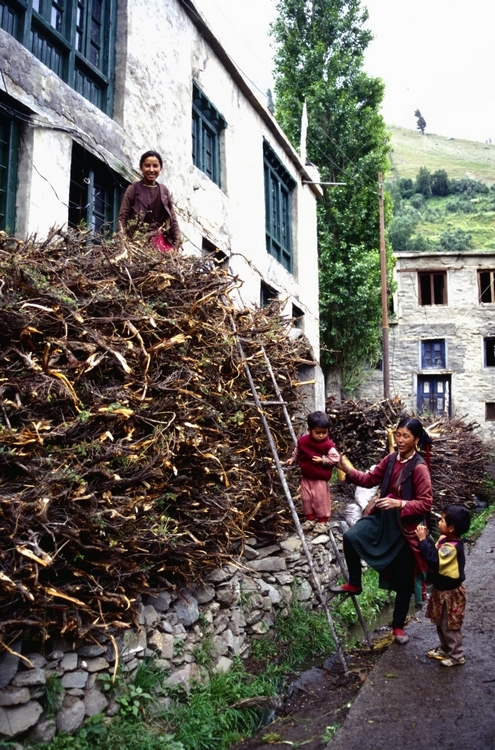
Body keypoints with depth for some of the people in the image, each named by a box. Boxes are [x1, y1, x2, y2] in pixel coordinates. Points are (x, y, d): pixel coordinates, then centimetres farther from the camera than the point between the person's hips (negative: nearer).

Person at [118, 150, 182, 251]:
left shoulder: (164, 191, 14)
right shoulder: (133, 189, 4)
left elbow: (173, 218, 14)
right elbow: (123, 217, -1)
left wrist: (178, 242, 2)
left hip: (163, 240, 3)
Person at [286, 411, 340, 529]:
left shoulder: (328, 444, -18)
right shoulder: (302, 440, -6)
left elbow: (335, 458, -17)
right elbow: (297, 452, 14)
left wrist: (322, 460, -22)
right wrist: (293, 459, 7)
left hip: (320, 479, -4)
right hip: (306, 477, 4)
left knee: (321, 499, 3)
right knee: (306, 498, 12)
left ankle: (323, 520, 19)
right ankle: (310, 518, 28)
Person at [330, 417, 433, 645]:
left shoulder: (419, 468, -19)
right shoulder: (391, 459, -1)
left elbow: (425, 504, -20)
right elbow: (370, 479, 5)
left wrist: (399, 503, -33)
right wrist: (347, 468, -9)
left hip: (406, 527, -5)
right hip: (382, 516, 5)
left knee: (403, 581, 9)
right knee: (350, 537, -20)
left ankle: (398, 626, 29)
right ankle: (354, 584, 4)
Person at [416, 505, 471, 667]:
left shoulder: (451, 547, -32)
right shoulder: (446, 540, -2)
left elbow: (433, 560, -40)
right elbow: (435, 551, 10)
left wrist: (423, 540, -36)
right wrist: (426, 537, -3)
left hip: (450, 594, -10)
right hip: (442, 590, 10)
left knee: (449, 626, 7)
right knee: (441, 623, 23)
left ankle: (457, 656, 23)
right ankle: (445, 649, 39)